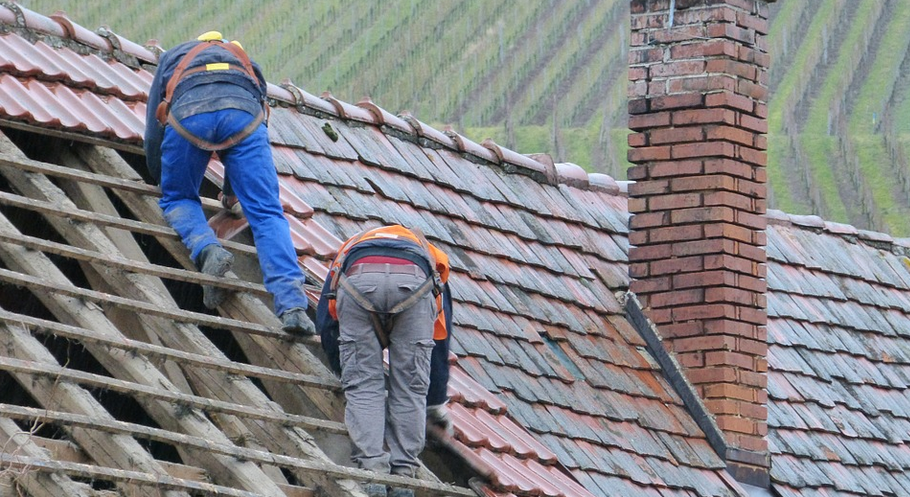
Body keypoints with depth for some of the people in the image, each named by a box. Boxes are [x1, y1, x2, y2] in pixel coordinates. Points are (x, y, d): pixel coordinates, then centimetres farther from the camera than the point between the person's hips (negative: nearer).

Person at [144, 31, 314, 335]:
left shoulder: (173, 57, 41)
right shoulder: (246, 62, 43)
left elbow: (154, 131, 38)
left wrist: (162, 181, 53)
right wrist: (232, 191, 55)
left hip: (189, 113, -1)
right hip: (244, 112, 1)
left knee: (178, 198, 22)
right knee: (266, 212, -3)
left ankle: (207, 250, -10)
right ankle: (292, 306, -20)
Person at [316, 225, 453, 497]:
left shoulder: (349, 250, 46)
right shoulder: (428, 255, 44)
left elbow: (326, 325, 39)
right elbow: (439, 342, 44)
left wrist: (344, 369, 54)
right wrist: (436, 403, 52)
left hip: (358, 280, 0)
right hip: (414, 281, 0)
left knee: (363, 384, 9)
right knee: (411, 385, 11)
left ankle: (372, 471, -2)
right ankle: (402, 474, 7)